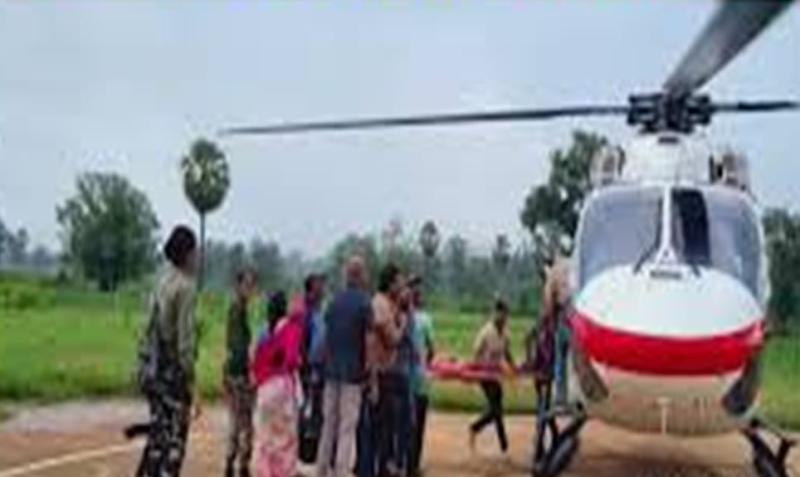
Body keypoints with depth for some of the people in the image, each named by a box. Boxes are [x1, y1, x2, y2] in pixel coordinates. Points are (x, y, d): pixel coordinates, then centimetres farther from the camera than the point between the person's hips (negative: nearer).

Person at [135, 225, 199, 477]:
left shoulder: (163, 282, 10)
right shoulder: (185, 287, -15)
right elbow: (185, 339, -17)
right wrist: (189, 383, -14)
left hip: (150, 369, 8)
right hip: (171, 373, -8)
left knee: (158, 438, 18)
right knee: (173, 444, -2)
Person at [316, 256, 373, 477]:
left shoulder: (335, 301, 8)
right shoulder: (364, 303, -9)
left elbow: (327, 337, 13)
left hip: (332, 371, 6)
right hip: (353, 372, -6)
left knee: (329, 425, 12)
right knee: (347, 429, -2)